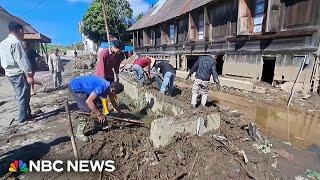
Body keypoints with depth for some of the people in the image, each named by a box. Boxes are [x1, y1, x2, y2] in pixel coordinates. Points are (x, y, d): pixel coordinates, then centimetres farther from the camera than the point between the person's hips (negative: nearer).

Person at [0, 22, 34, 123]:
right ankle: (23, 118, 5)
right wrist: (29, 75, -20)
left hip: (9, 73, 9)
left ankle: (27, 114, 25)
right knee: (23, 96, -1)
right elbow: (22, 60, -21)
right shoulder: (16, 42, -15)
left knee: (22, 96, 16)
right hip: (19, 73, -9)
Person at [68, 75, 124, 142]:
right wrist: (99, 114, -29)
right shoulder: (102, 87, -32)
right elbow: (88, 101, -36)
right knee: (86, 110, -14)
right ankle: (79, 133, 0)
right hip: (75, 87, -9)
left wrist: (120, 113, 18)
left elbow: (113, 102, 12)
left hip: (83, 87, 9)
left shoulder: (109, 87, -4)